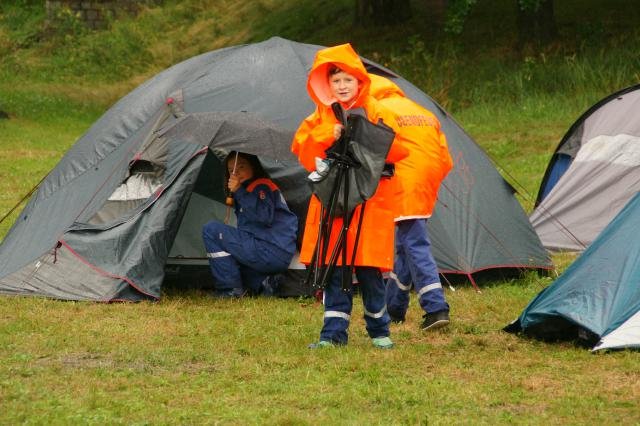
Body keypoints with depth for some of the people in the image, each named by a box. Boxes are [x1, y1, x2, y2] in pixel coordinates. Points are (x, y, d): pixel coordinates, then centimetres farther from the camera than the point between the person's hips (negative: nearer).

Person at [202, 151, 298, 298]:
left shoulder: (262, 187, -6)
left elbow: (263, 217, -24)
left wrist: (239, 192, -20)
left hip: (271, 252, -11)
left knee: (211, 230, -11)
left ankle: (230, 288, -12)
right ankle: (261, 282, 13)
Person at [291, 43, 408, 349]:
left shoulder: (377, 114, 3)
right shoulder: (320, 118, 8)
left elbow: (397, 149, -6)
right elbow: (302, 150, -3)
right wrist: (328, 137, -17)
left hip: (369, 204, -2)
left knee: (369, 270, 0)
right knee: (333, 271, 1)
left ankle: (379, 331, 14)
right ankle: (334, 332, 7)